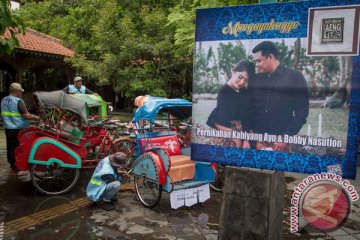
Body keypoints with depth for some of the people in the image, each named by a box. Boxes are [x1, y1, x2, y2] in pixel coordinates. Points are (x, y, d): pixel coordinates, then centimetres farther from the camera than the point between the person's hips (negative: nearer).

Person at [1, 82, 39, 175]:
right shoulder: (18, 101, -16)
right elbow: (26, 115, -19)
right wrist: (36, 117, -4)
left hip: (8, 128, 8)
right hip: (18, 129, -8)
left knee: (10, 147, 16)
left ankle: (12, 165, 28)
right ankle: (15, 168, 6)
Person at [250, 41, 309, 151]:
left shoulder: (294, 77, -1)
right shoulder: (255, 79, 8)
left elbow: (302, 111, -3)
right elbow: (249, 108, 9)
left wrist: (286, 136, -9)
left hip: (281, 140, -3)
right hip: (257, 140, 3)